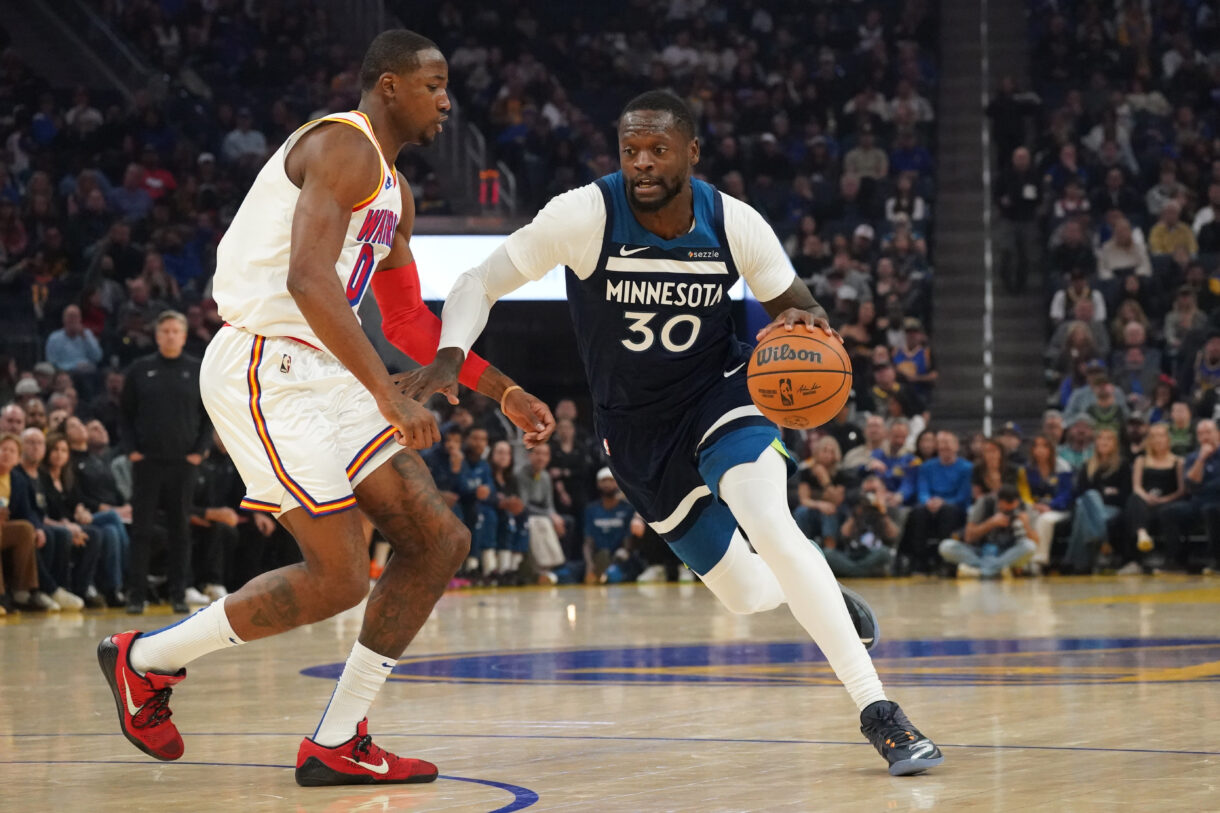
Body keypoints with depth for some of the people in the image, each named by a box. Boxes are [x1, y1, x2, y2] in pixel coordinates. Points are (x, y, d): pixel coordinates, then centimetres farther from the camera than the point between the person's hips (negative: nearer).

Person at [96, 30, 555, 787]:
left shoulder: (394, 193, 21)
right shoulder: (343, 148, -12)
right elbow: (308, 279, -26)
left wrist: (505, 393, 26)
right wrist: (389, 394, -31)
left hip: (322, 375, 10)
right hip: (266, 370, -10)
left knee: (440, 540, 3)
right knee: (339, 576, -11)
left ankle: (337, 744, 6)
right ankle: (145, 658, 7)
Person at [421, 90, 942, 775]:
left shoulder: (734, 225, -16)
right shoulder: (587, 216, -21)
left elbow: (798, 307, -3)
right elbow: (480, 284, -16)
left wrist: (805, 322, -29)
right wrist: (448, 359, -35)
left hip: (720, 391, -1)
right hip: (636, 426, 1)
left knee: (769, 525, -30)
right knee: (747, 594, 6)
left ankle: (877, 709, -26)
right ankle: (808, 584, 46)